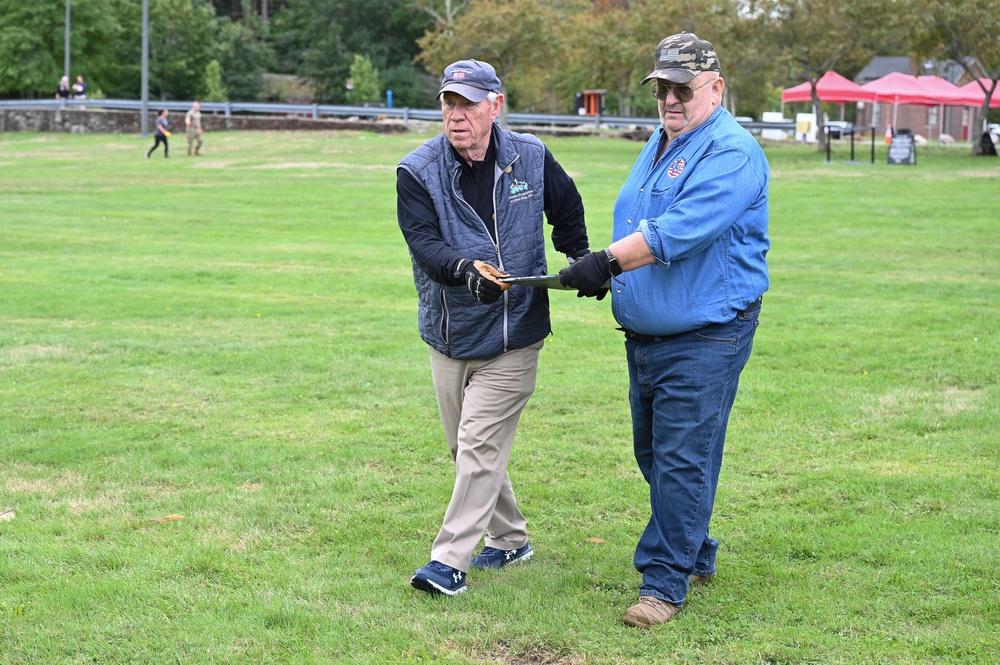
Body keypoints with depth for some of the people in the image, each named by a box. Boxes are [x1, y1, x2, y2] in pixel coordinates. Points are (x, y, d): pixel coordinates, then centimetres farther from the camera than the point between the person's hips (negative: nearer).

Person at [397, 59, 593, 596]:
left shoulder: (531, 159, -4)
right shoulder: (417, 172, -8)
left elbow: (567, 210, 16)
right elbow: (424, 241, -22)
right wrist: (466, 269, -39)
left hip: (513, 336, -2)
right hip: (449, 335, 3)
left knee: (479, 445, -9)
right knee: (468, 449, 14)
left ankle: (450, 559, -5)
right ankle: (509, 539, 32)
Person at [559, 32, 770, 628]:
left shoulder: (731, 153, -15)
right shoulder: (658, 146, 15)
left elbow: (680, 230, -27)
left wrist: (609, 261, -30)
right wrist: (604, 272, 11)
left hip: (705, 339, -9)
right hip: (645, 334, 9)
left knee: (681, 461, -6)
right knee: (655, 456, 16)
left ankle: (666, 583, 2)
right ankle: (697, 558, 32)